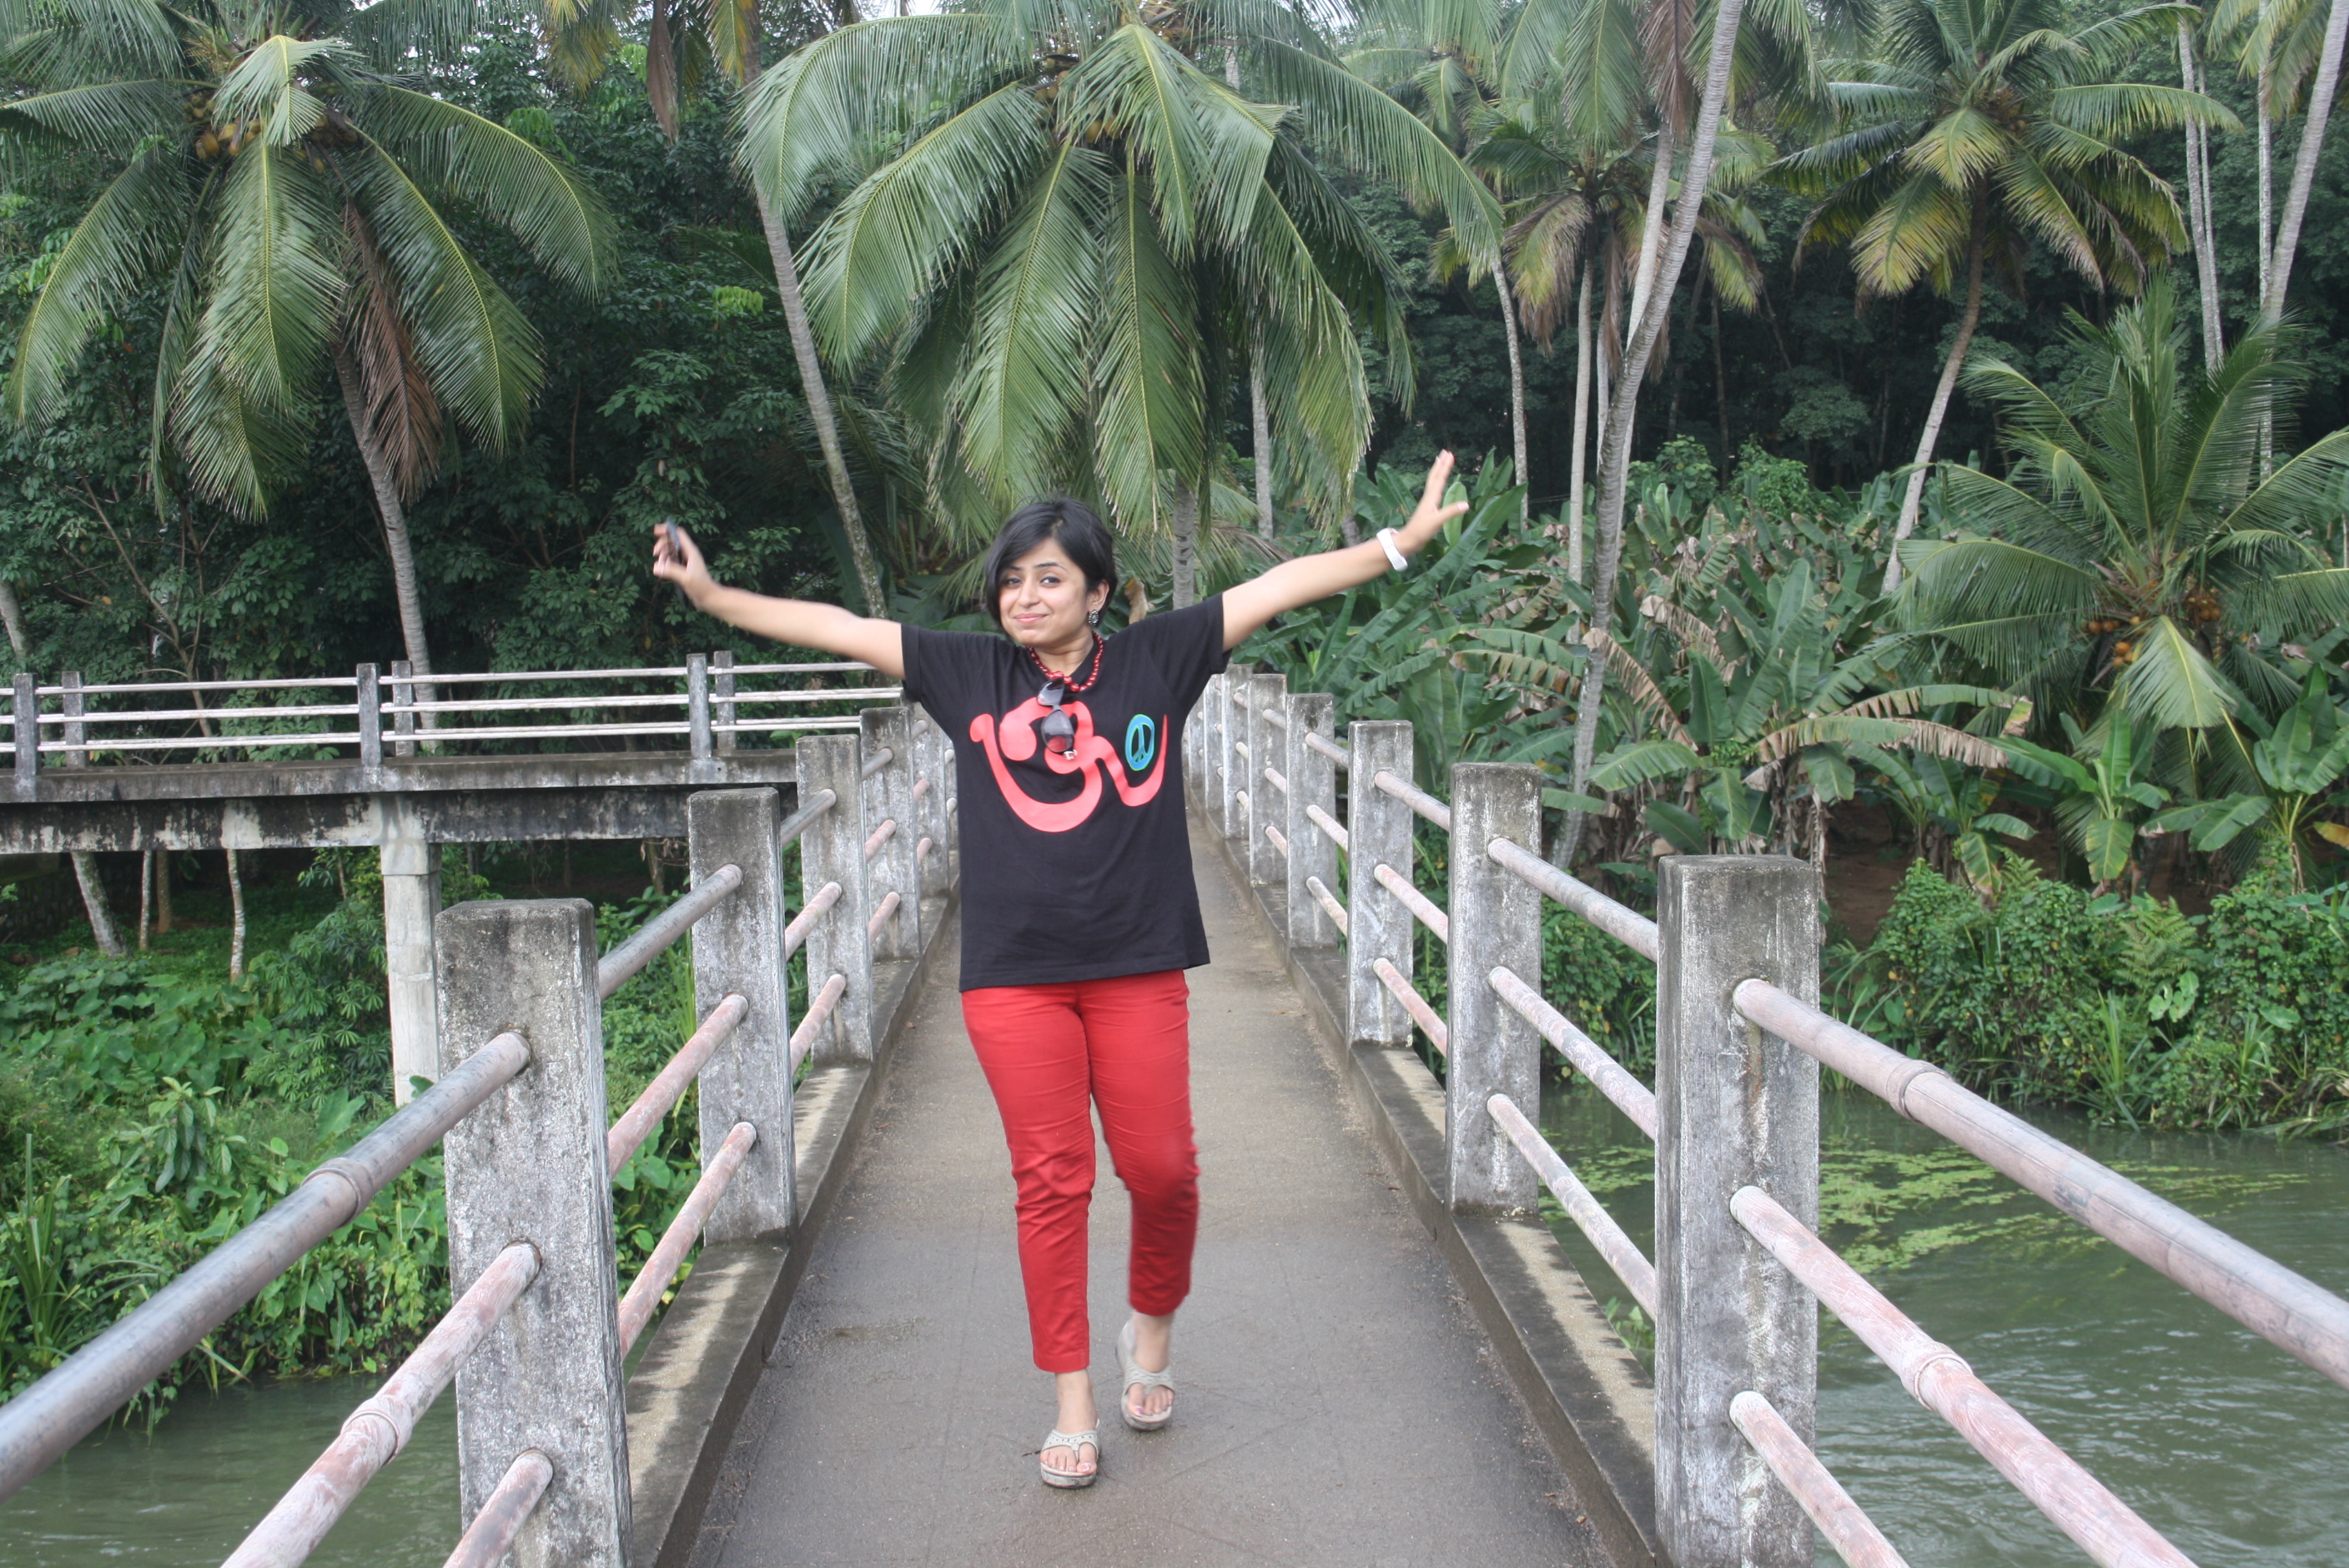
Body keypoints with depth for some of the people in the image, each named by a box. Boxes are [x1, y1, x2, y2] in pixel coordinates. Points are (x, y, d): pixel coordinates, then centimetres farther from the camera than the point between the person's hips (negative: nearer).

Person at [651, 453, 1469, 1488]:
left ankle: (1151, 1327, 34)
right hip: (1015, 977, 0)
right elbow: (836, 628, 6)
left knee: (1160, 1169, 3)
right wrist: (712, 595, 3)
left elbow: (1279, 586, 3)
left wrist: (1402, 542, 1)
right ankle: (1073, 1407, 16)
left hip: (1139, 968, 0)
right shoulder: (968, 675, 5)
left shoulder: (1156, 661, 3)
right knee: (1050, 1181, 3)